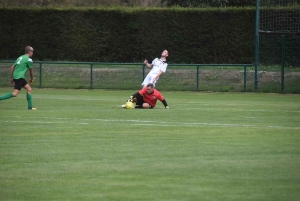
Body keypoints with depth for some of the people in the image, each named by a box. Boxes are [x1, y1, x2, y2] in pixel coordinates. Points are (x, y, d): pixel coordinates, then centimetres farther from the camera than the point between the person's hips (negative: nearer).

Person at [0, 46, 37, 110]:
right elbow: (31, 71, 5)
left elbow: (12, 67, 17)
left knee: (29, 89, 12)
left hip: (15, 76, 9)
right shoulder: (29, 59, -4)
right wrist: (31, 79, 22)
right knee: (15, 94, -13)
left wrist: (11, 78, 20)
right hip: (19, 77, -9)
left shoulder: (20, 57, 19)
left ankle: (30, 107, 12)